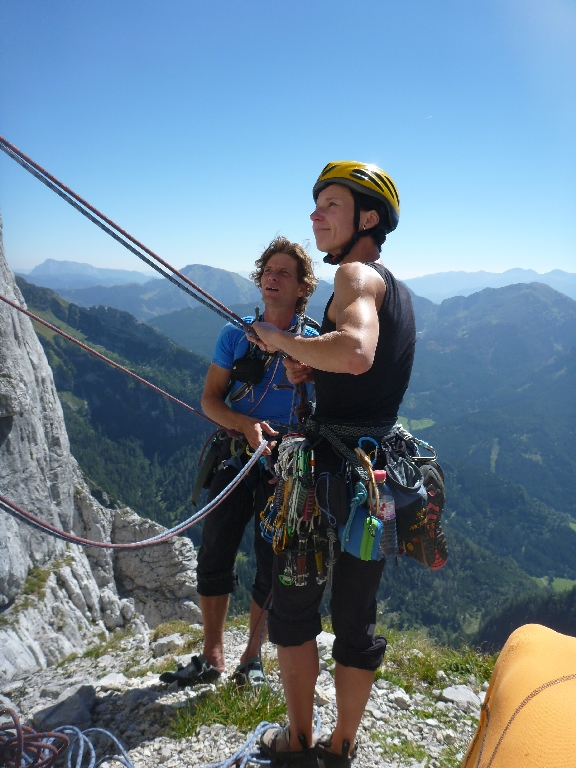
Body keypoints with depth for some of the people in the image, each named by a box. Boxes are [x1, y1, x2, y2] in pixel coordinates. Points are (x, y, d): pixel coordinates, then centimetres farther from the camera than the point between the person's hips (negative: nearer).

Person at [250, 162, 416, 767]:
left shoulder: (356, 274, -11)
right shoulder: (398, 290, 17)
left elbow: (356, 353, -33)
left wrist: (282, 340, -18)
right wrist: (313, 373, 8)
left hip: (330, 467, -8)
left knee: (292, 609, 12)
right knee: (357, 620, 16)